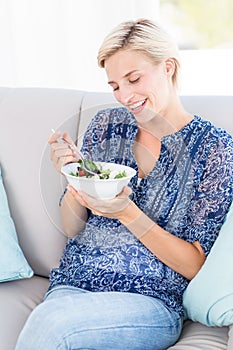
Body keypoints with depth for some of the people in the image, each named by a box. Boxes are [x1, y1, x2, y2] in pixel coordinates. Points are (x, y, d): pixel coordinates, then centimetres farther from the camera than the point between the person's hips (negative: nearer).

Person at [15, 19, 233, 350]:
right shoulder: (106, 125, 7)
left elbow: (196, 266, -7)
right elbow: (73, 228, 12)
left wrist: (128, 213, -19)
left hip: (151, 302, -3)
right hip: (74, 284, 3)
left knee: (51, 320, -31)